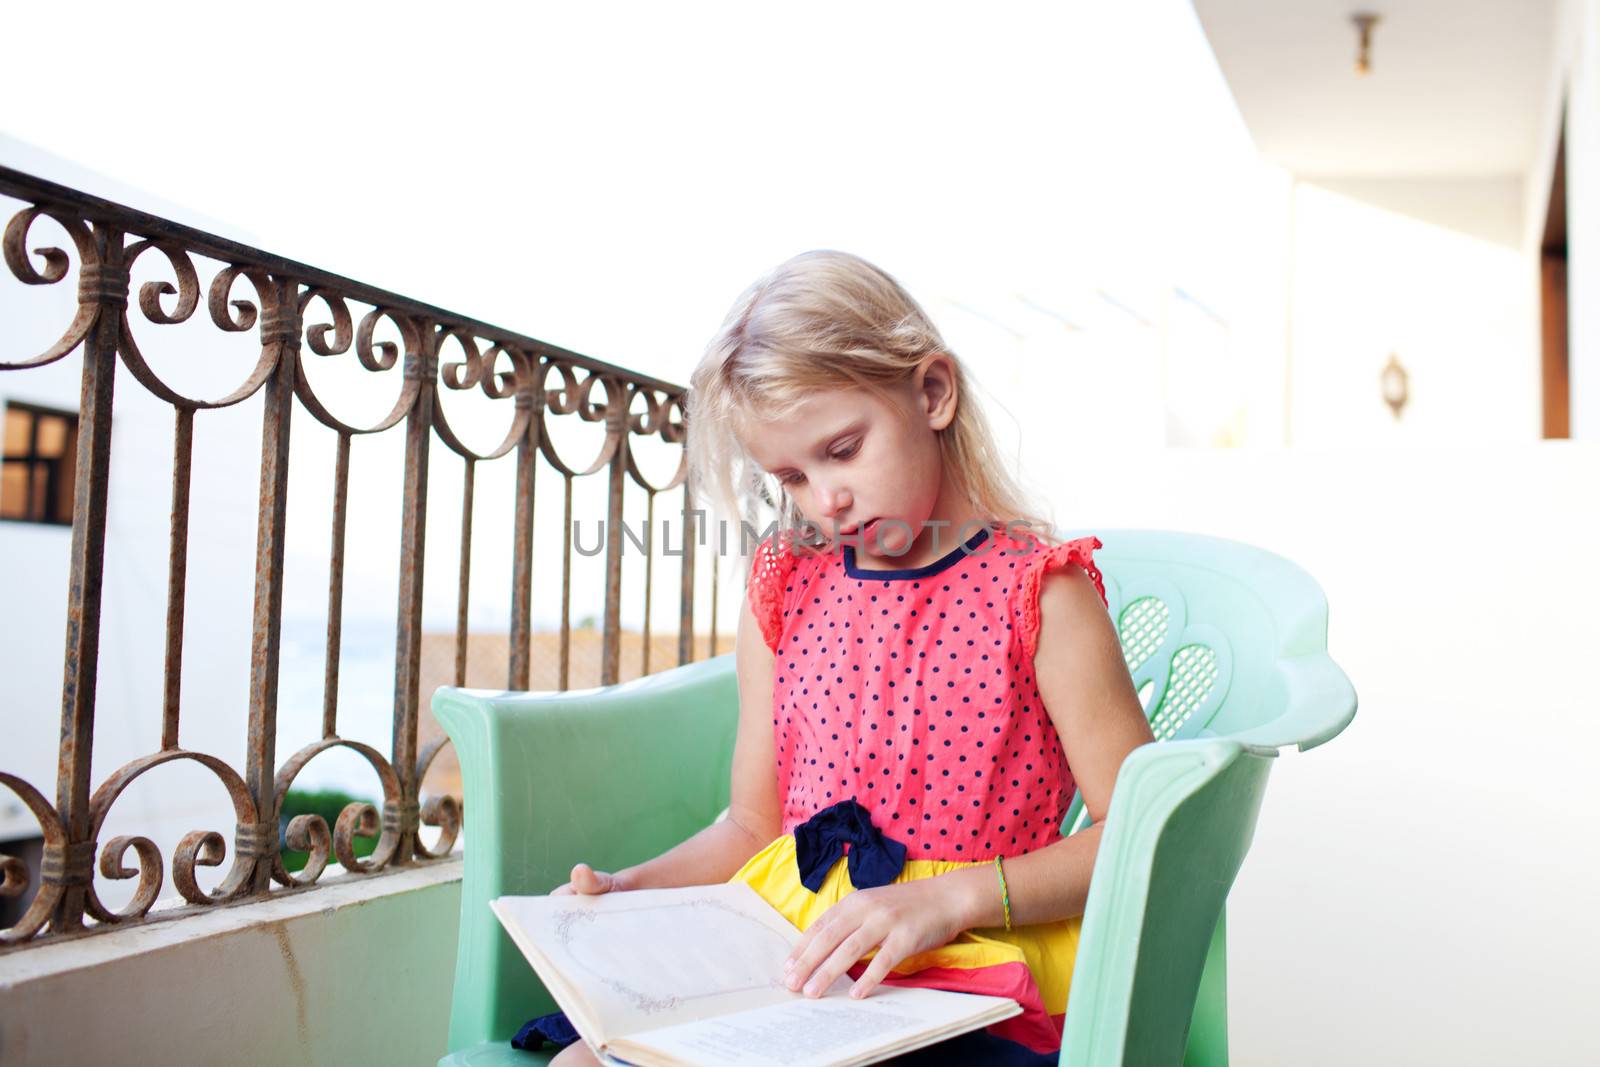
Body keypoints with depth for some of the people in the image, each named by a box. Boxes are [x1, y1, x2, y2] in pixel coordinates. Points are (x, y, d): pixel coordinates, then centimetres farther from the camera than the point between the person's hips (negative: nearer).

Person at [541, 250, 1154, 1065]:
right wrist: (627, 890, -2)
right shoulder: (784, 590, 9)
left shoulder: (1037, 590, -5)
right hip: (784, 941, 5)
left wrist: (947, 899, -20)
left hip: (967, 967, -4)